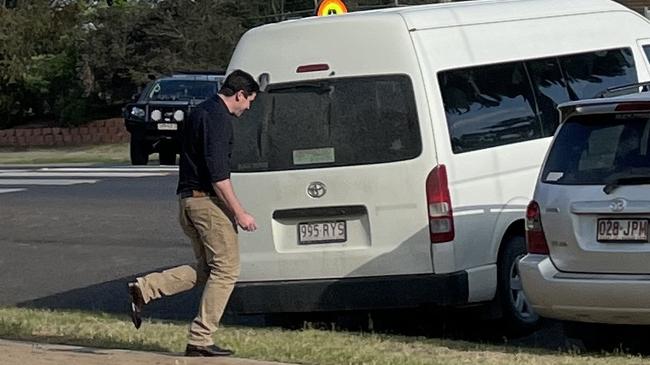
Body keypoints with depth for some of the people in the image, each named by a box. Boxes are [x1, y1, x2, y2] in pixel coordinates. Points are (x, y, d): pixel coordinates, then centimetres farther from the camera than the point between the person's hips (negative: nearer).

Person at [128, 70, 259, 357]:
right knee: (226, 269, -2)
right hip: (208, 200, -10)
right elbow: (218, 173, -21)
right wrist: (239, 213, -18)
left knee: (205, 269, 16)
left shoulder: (202, 111, 18)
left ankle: (144, 289, 5)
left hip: (187, 199, 10)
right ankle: (200, 341, -2)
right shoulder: (218, 117, -14)